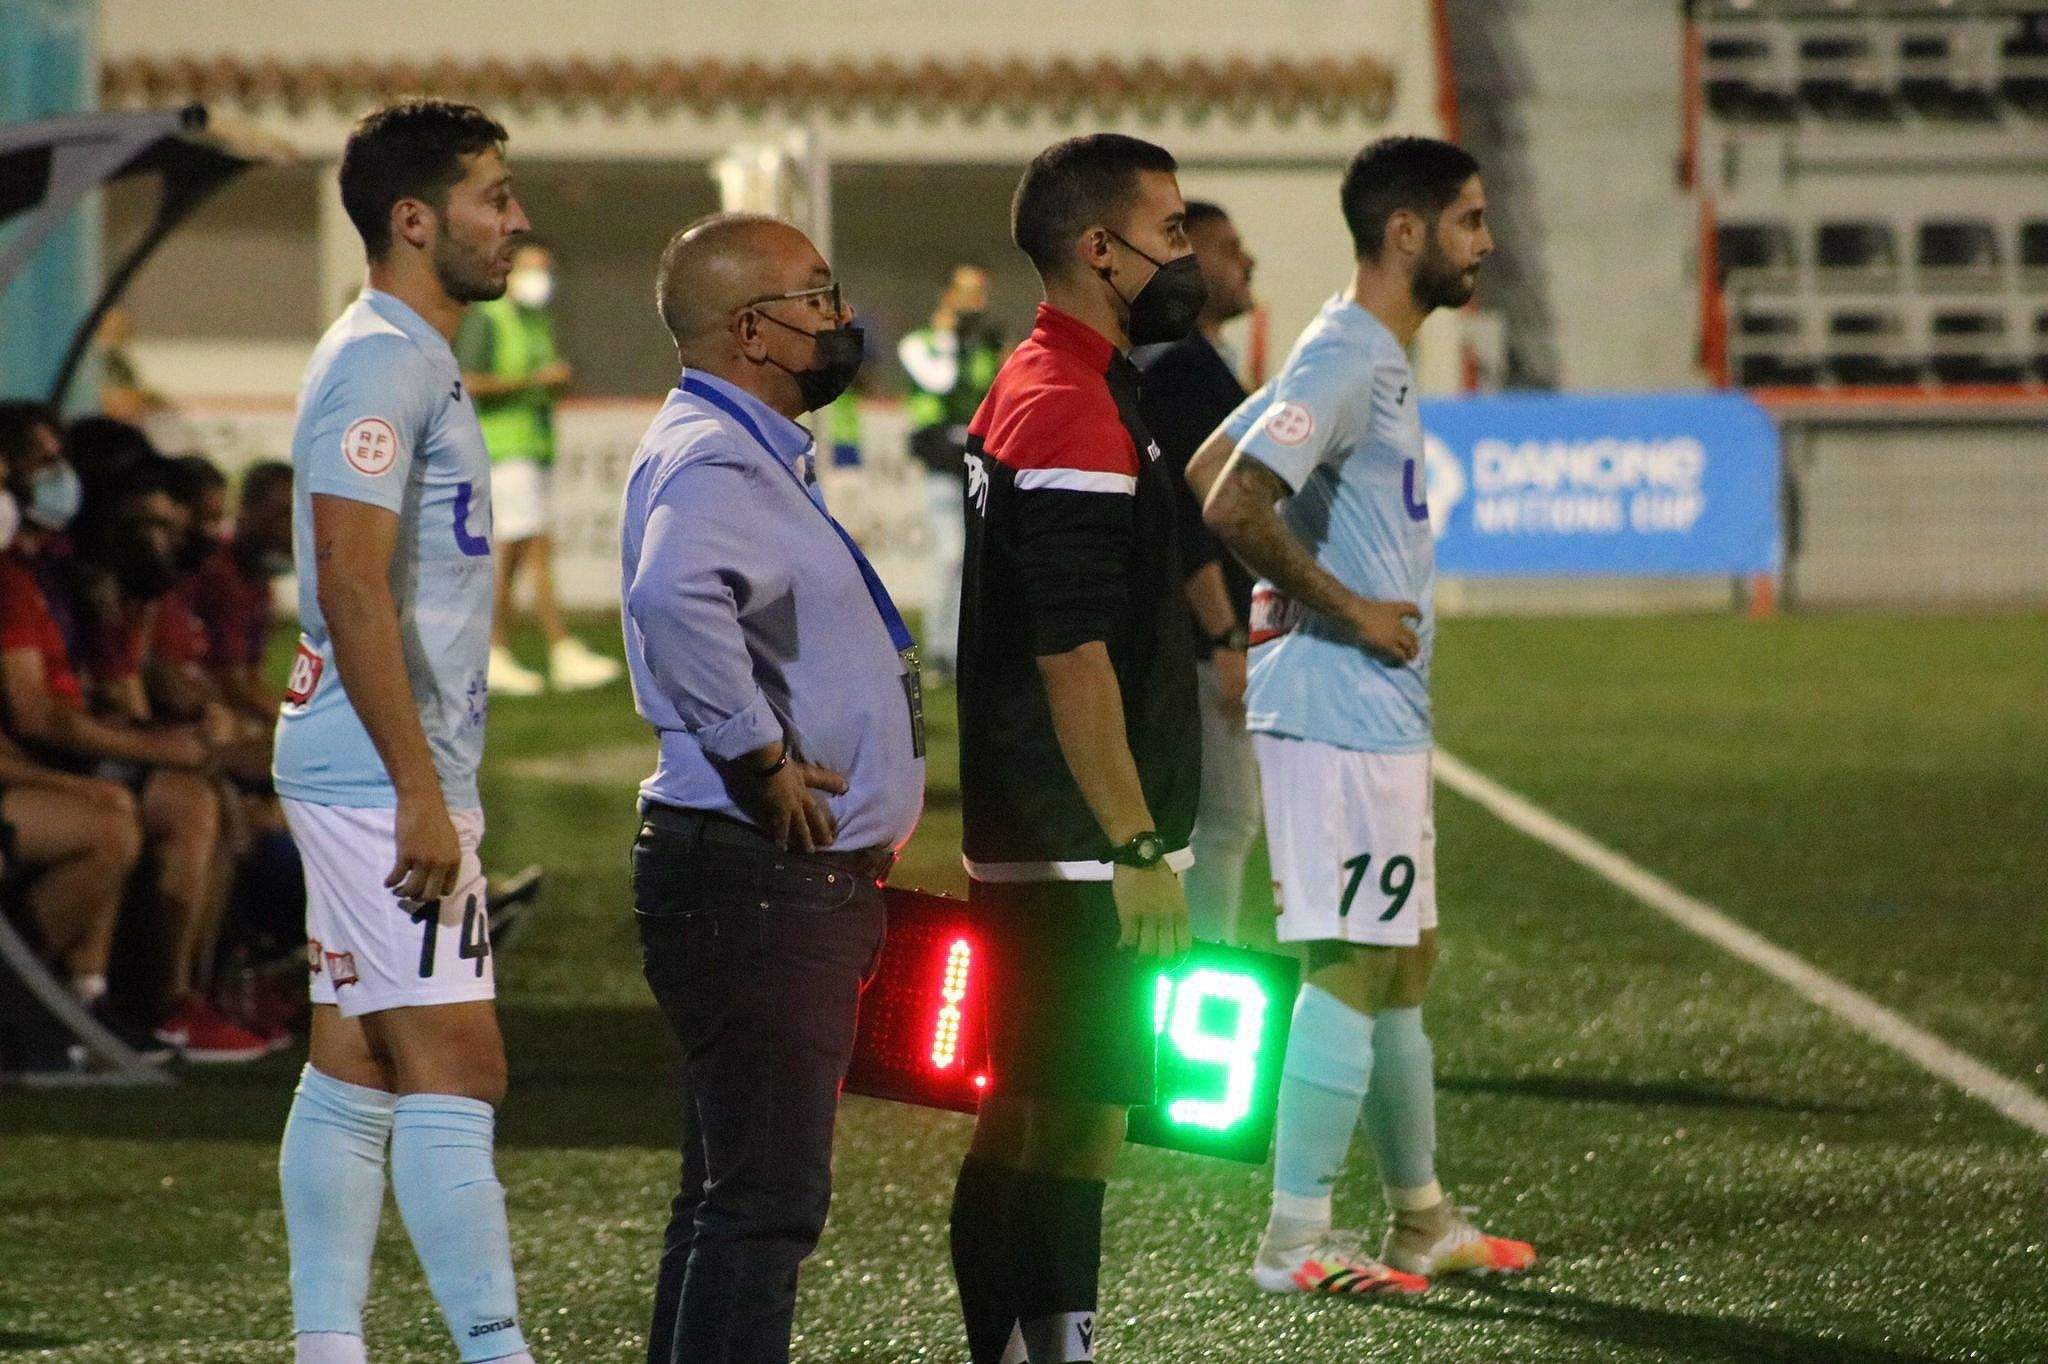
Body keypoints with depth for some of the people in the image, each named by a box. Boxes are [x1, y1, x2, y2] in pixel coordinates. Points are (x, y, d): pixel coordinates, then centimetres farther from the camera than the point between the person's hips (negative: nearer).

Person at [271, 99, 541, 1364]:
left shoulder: (414, 361, 19)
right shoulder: (380, 365, -13)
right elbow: (354, 588, -21)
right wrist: (421, 793, -23)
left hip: (377, 776, 10)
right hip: (384, 774, -10)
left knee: (355, 1069, 10)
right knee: (455, 1069, -12)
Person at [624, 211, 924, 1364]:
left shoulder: (758, 453, 20)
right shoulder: (713, 461, -16)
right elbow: (676, 598, -38)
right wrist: (763, 761, -28)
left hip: (800, 879, 11)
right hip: (757, 878, -11)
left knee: (743, 1189, 14)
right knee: (767, 1194, -13)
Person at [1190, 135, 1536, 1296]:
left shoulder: (1376, 361, 15)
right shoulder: (1344, 362, -16)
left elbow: (1210, 468, 22)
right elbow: (1232, 505, -26)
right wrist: (1346, 609, -18)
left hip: (1383, 719, 10)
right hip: (1343, 712, -10)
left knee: (1401, 963, 16)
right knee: (1352, 967, -8)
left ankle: (1423, 1221, 25)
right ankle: (1296, 1240, -5)